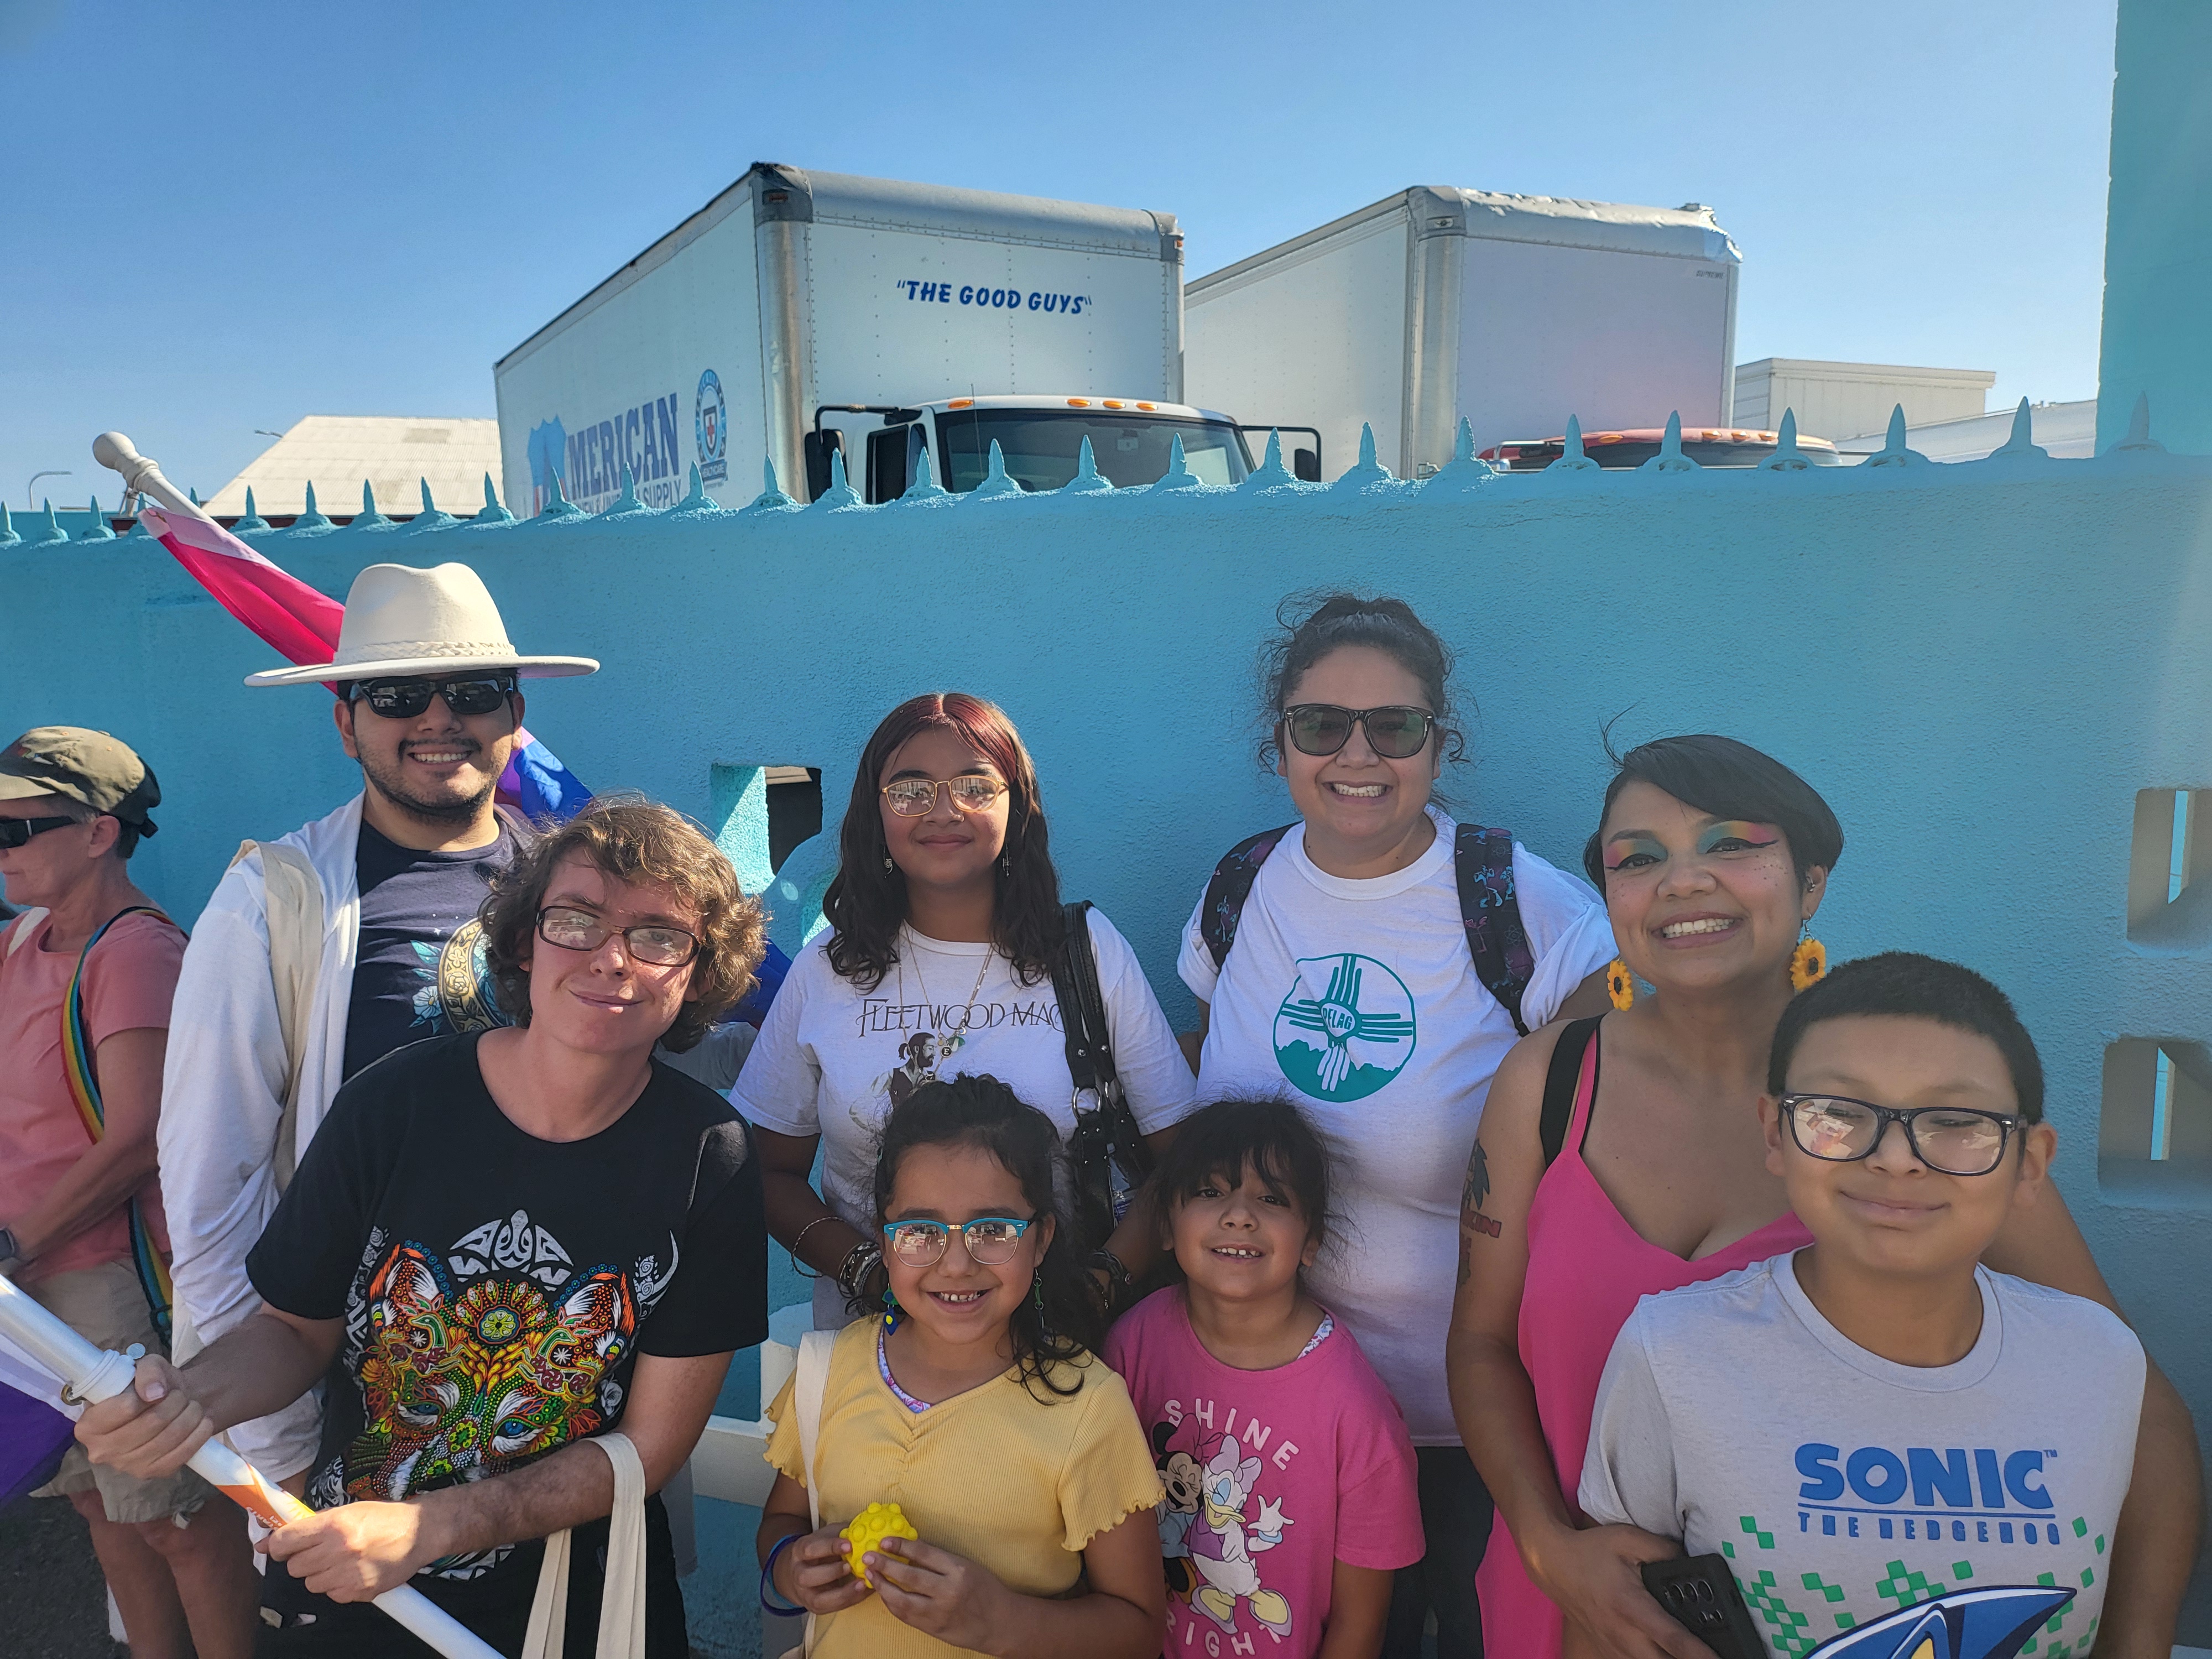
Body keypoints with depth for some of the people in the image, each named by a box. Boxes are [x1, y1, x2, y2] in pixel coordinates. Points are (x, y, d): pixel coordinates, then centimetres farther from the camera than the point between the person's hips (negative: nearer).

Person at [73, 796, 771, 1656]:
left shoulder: (709, 1159, -19)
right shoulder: (394, 1102, -17)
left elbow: (652, 1445, -15)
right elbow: (297, 1326, -3)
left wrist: (425, 1528, -24)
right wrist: (193, 1395, -24)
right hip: (340, 1585, 2)